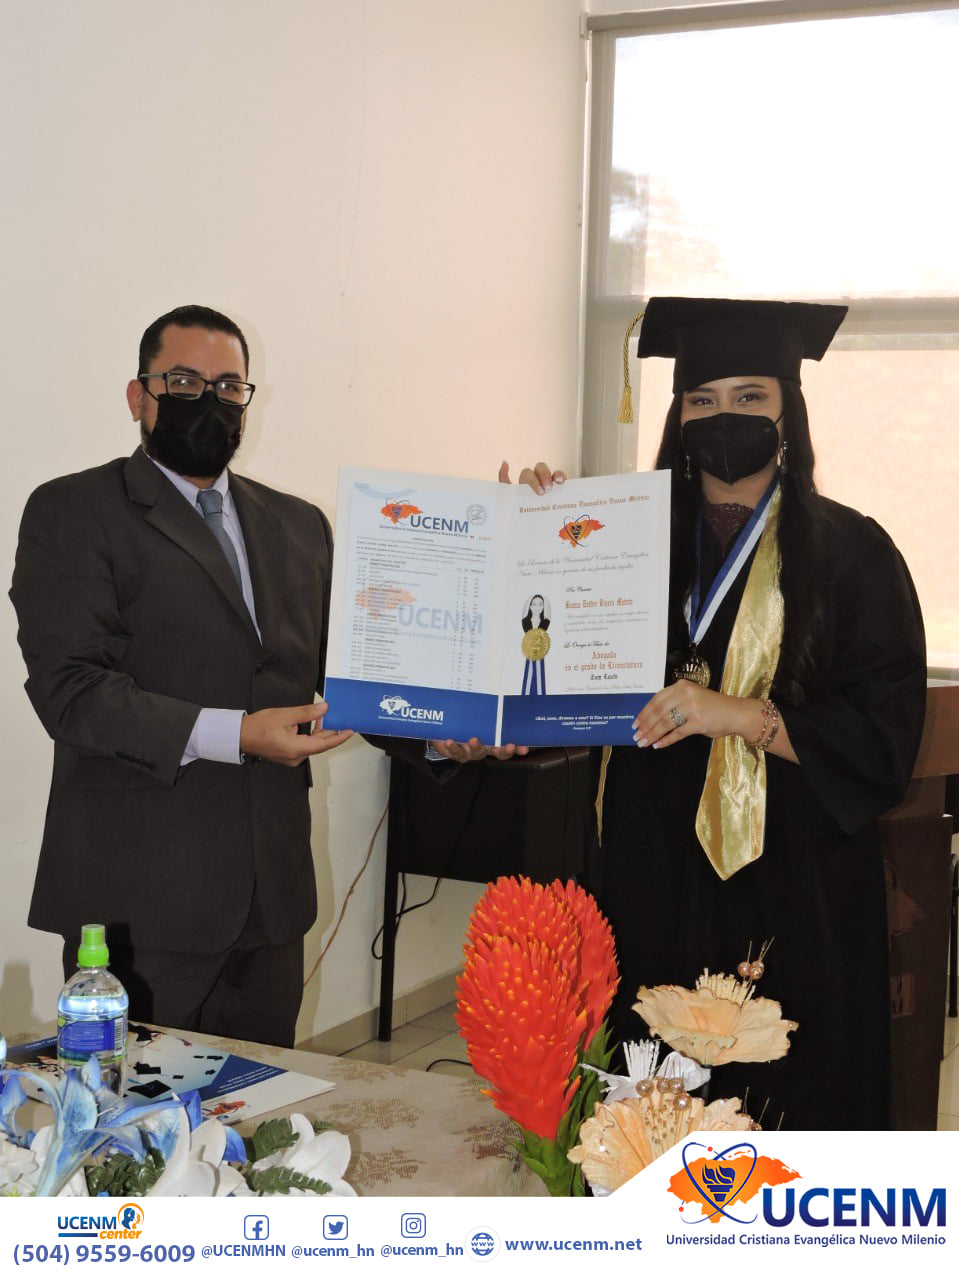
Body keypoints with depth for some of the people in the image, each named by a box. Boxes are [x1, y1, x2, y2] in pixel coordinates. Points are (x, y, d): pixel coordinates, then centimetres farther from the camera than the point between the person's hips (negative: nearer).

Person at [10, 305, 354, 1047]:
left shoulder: (298, 526, 17)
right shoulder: (73, 512, -1)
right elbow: (68, 688, -12)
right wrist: (233, 734, -21)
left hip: (269, 896, 5)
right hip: (138, 900, -5)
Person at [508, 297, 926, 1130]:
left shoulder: (847, 552, -3)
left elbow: (883, 737, -9)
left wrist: (737, 715, -20)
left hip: (792, 892, -3)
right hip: (656, 879, 3)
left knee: (784, 1107, 2)